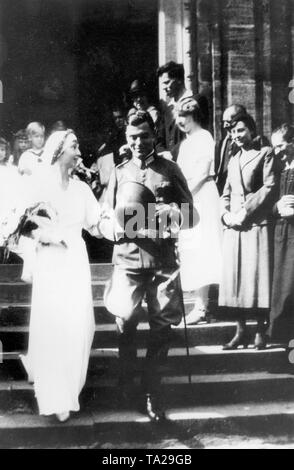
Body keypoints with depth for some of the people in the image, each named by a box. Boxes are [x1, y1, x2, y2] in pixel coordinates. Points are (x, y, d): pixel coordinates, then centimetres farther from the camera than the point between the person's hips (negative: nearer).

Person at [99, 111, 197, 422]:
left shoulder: (170, 170, 6)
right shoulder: (119, 172, 9)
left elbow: (191, 215, 7)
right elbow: (104, 220, 9)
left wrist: (172, 212, -13)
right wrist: (117, 227, -13)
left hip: (164, 259, 0)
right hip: (128, 259, 0)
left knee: (161, 327, 4)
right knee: (125, 320, -6)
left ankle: (151, 393, 21)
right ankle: (126, 375, 25)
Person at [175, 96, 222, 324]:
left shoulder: (204, 137, -7)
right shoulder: (187, 141, 18)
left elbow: (202, 173, -14)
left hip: (201, 196, -8)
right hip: (186, 198, 8)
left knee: (199, 251, -8)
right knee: (191, 251, 6)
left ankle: (201, 307, -6)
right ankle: (201, 303, 11)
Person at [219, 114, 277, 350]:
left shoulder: (265, 154, 3)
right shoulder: (233, 160, 23)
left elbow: (269, 187, -8)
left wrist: (246, 211, -14)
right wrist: (226, 214, 2)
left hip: (257, 223, -6)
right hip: (234, 226, 6)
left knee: (258, 276, -6)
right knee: (235, 277, 2)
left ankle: (261, 332, 0)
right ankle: (241, 331, 8)